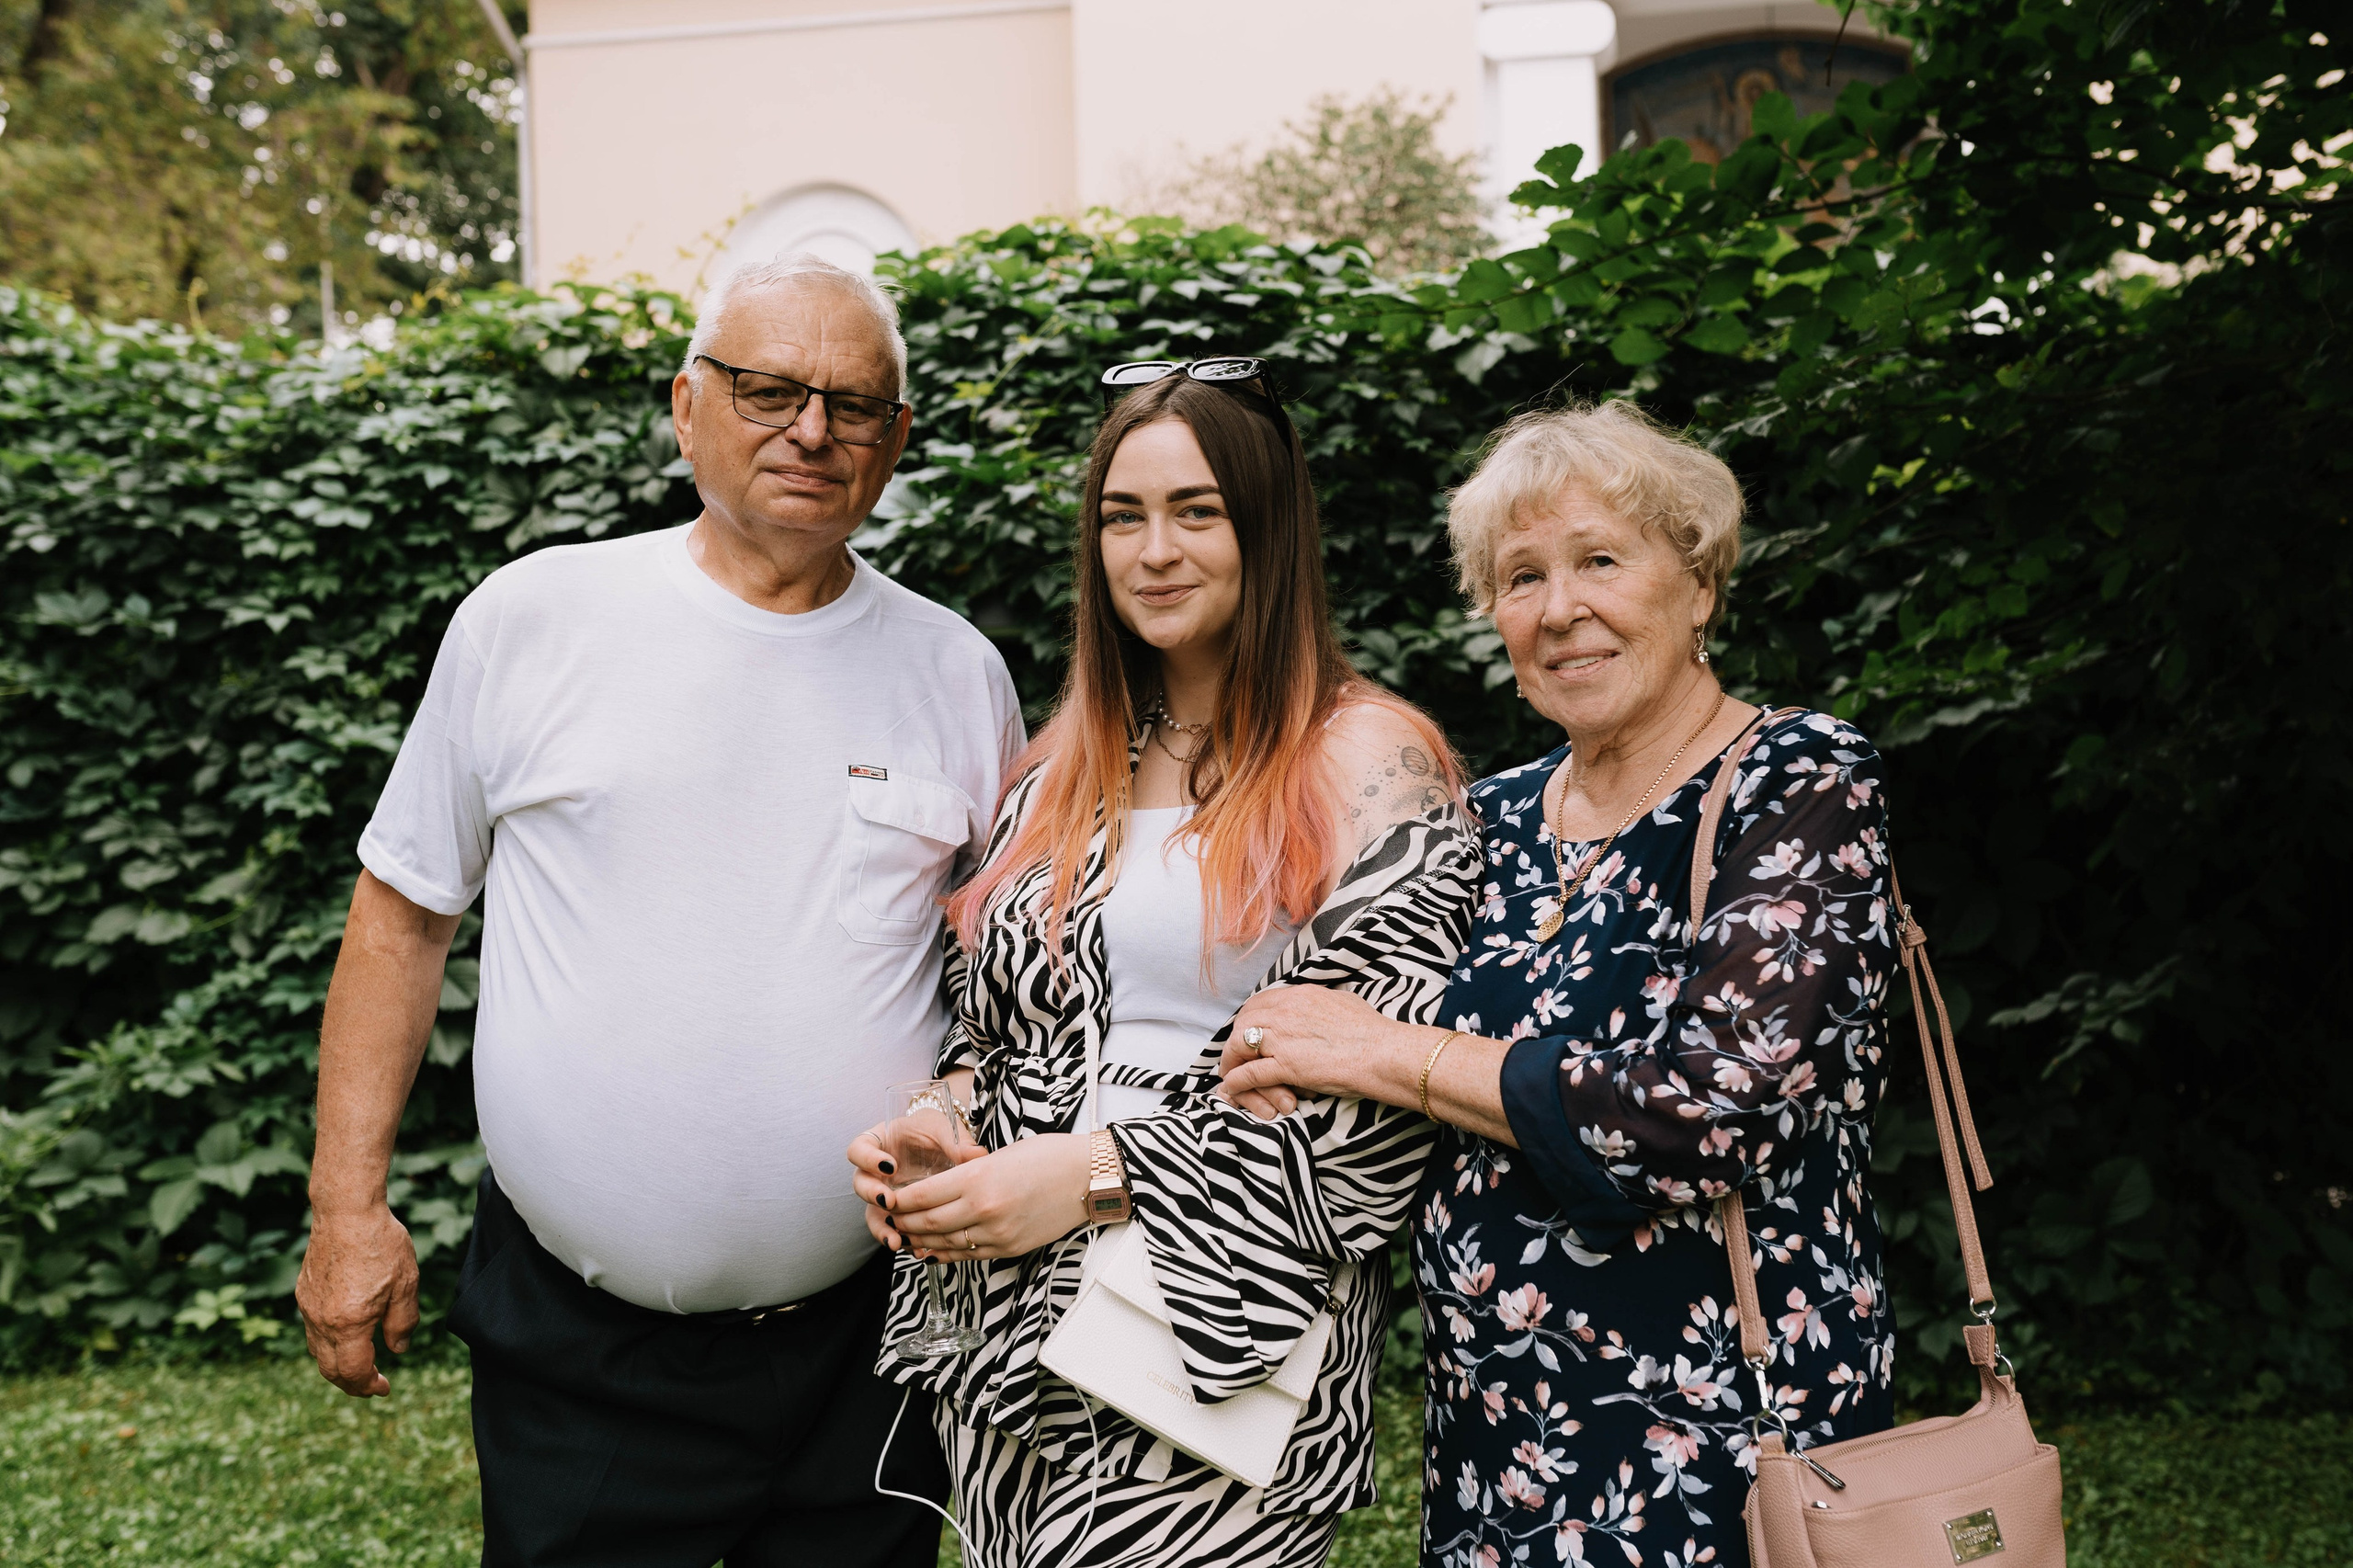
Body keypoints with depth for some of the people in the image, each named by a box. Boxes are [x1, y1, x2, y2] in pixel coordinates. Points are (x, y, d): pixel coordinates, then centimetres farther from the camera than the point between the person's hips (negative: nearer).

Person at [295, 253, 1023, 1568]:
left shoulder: (958, 671, 2)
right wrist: (348, 1205, 0)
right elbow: (405, 911, 3)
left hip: (865, 1329, 2)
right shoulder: (533, 619, -3)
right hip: (577, 1336, -1)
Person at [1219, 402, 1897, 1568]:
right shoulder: (1497, 819, 7)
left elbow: (1712, 1110, -23)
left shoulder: (1803, 788, -11)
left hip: (1718, 1449, -6)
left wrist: (1381, 1054, -16)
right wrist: (1281, 1073, -7)